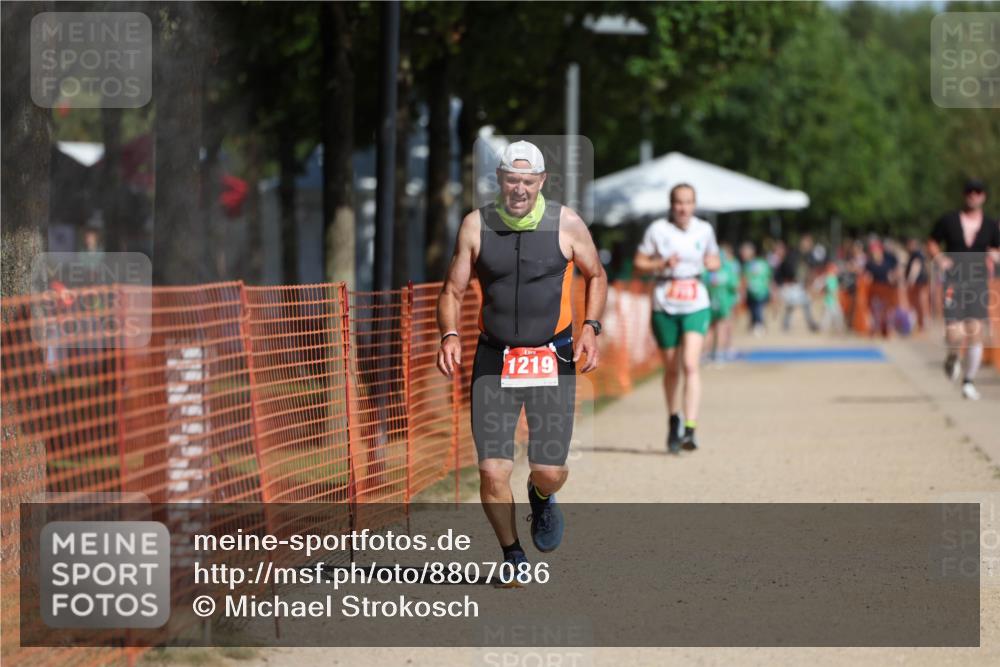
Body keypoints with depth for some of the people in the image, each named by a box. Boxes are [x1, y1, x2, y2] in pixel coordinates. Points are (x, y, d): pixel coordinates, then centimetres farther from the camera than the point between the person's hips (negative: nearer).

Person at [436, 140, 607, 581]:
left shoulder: (566, 223, -2)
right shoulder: (476, 225, -1)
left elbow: (595, 275, 13)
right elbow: (453, 291, 6)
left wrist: (590, 327, -1)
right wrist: (449, 334, -12)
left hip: (553, 360, 0)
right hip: (494, 360, 0)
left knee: (550, 471, -5)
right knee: (493, 473, -8)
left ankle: (541, 497, 34)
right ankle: (513, 557, 17)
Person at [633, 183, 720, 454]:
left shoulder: (704, 230, 4)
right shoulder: (657, 230, -2)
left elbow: (714, 260, 17)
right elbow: (639, 262, 1)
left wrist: (712, 264, -6)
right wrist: (662, 264, -16)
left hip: (696, 307, 0)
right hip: (664, 308, 0)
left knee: (690, 365, -17)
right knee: (671, 369, 10)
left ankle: (690, 430, -21)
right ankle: (673, 420, 35)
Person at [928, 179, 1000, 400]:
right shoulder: (948, 220, 1)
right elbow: (932, 244, 10)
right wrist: (939, 259, -10)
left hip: (979, 282, 2)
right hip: (954, 282, -2)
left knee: (976, 334, -3)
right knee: (954, 336, -13)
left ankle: (969, 382, 11)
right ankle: (952, 357, 23)